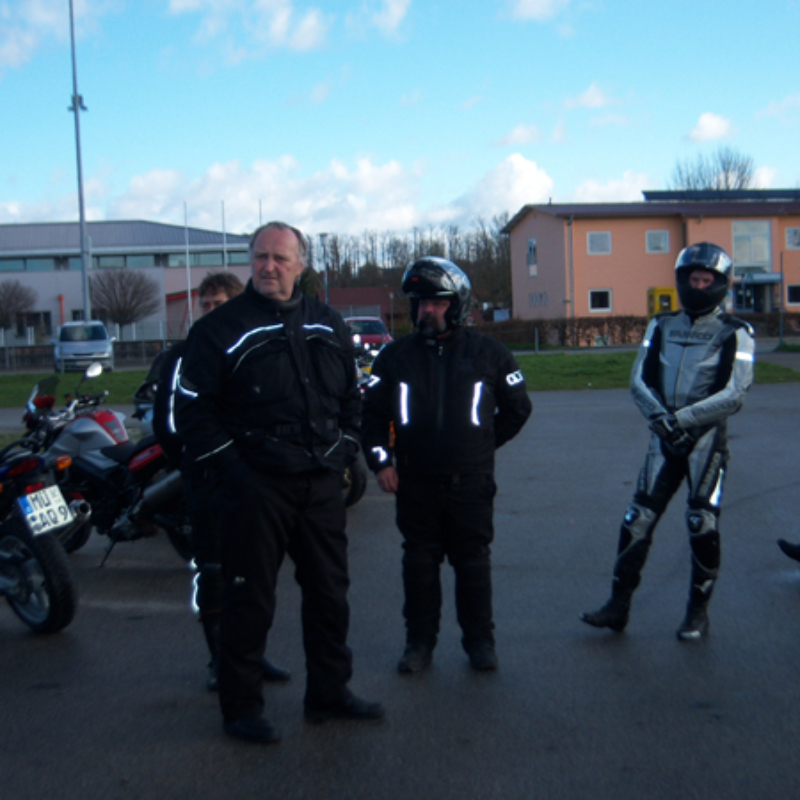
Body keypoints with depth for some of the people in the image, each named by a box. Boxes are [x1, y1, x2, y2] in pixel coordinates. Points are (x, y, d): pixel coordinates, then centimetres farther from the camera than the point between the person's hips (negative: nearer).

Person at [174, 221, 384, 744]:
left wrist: (345, 452, 9)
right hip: (257, 486, -5)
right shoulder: (221, 328, -5)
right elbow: (192, 407, -6)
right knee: (251, 598, 2)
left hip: (322, 485, 5)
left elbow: (351, 396, 20)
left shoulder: (329, 325, 10)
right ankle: (242, 706, 16)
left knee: (330, 592, 13)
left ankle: (329, 692, 28)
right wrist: (229, 465, -12)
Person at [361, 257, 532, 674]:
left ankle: (480, 640, 21)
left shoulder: (487, 354, 1)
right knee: (419, 563, 9)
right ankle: (420, 642, 21)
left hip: (471, 483, -1)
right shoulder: (395, 356, 4)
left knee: (473, 563, 7)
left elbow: (518, 407, 13)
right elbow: (372, 411, 10)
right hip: (414, 483, 1)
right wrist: (380, 460, 1)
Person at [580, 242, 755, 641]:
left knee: (703, 525, -5)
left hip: (707, 436, -3)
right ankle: (618, 605, 10)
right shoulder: (662, 326, 12)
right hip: (664, 439, 3)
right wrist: (660, 417, -14)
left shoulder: (734, 334, 0)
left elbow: (734, 395, -11)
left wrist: (681, 418, -19)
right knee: (637, 520, 0)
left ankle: (698, 611, 12)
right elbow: (639, 380, 5)